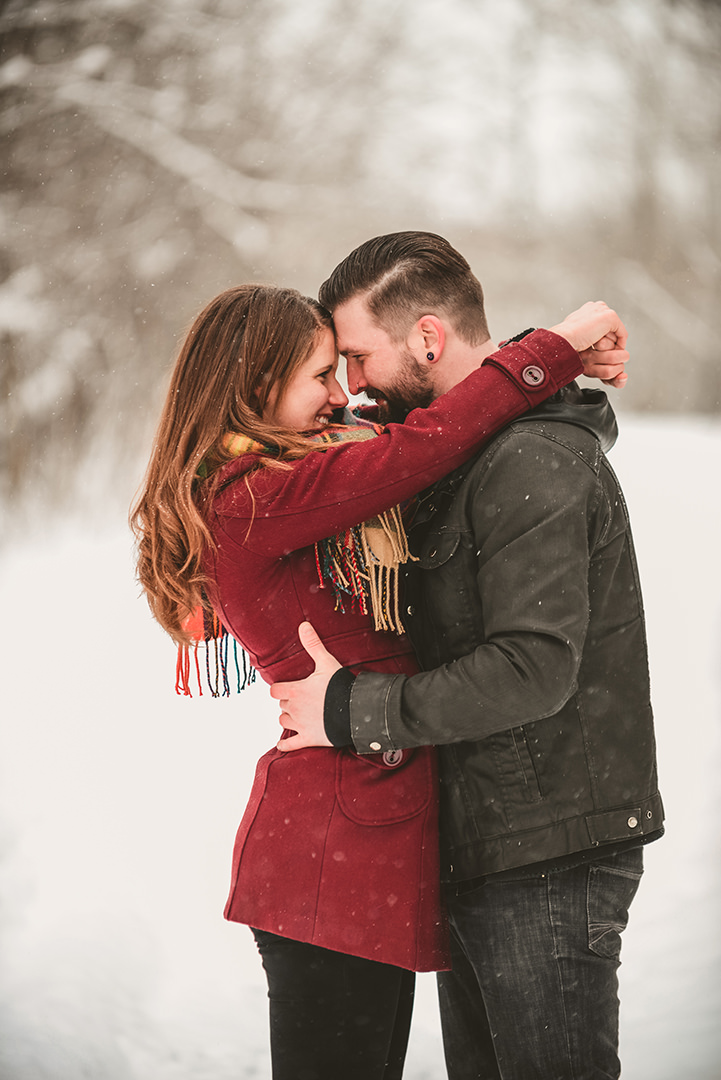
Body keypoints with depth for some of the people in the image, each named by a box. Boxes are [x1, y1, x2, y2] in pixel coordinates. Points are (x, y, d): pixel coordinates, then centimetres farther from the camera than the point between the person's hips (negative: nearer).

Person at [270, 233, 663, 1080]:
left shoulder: (535, 462, -18)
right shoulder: (456, 455, 15)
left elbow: (534, 669, -27)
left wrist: (351, 709, -20)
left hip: (551, 857, -10)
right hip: (479, 849, 10)